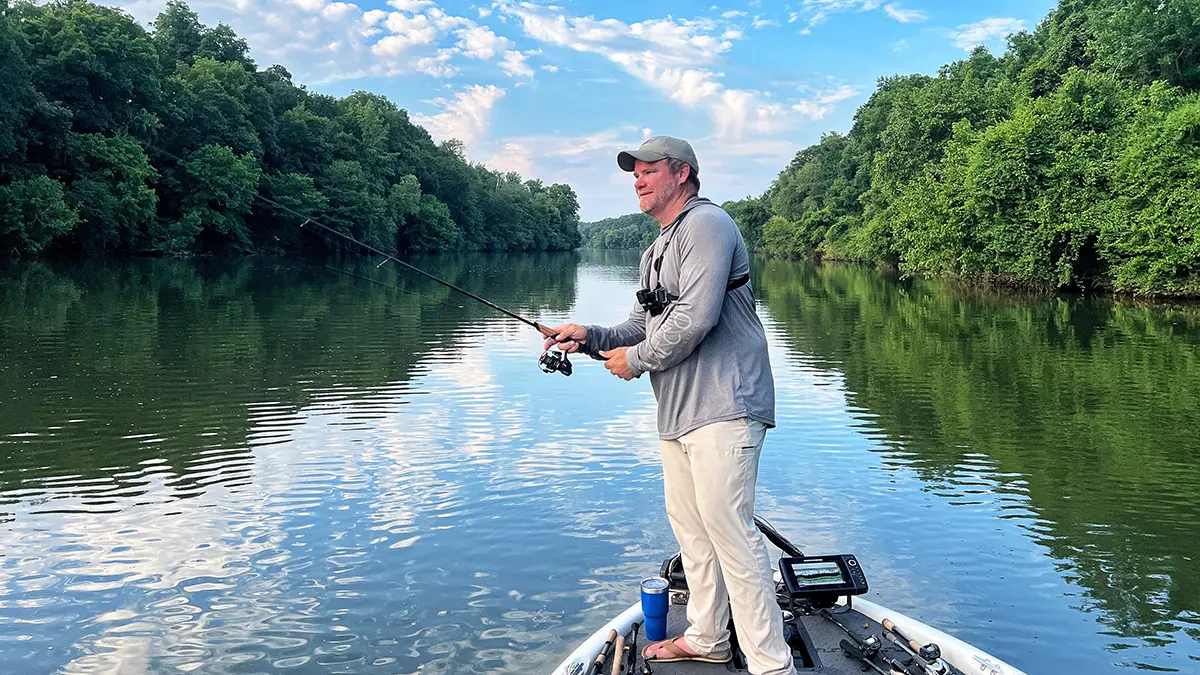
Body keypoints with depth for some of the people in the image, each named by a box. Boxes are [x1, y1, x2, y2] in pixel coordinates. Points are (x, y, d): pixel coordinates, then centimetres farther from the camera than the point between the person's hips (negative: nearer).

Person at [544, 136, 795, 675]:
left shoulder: (705, 223, -9)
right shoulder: (658, 249, 23)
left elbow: (695, 317, -21)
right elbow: (644, 327, 22)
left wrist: (635, 360, -9)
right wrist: (590, 337, 4)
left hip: (722, 407, -10)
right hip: (678, 410, 11)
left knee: (727, 528, -12)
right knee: (688, 525, 16)